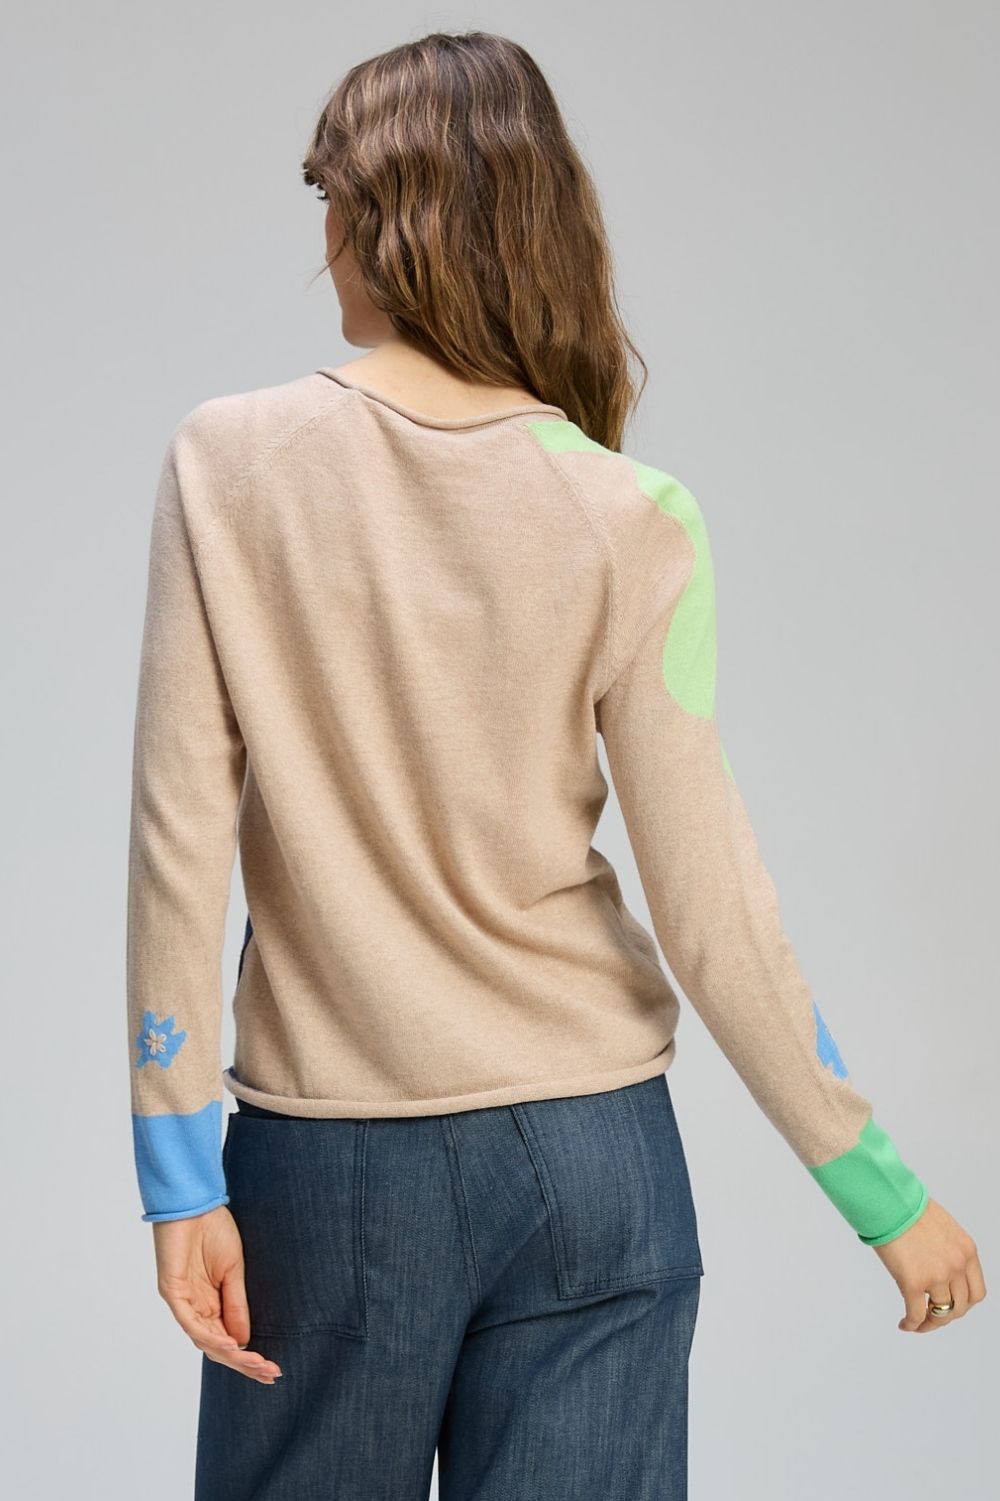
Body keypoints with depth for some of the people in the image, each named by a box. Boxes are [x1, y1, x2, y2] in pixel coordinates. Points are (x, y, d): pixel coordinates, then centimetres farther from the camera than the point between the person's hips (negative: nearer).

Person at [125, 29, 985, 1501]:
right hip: (590, 1155, 1)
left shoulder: (229, 461, -7)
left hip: (328, 1162, 0)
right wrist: (883, 1191, 2)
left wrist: (180, 1177, -2)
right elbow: (709, 913, -8)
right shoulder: (630, 521, -7)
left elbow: (181, 841, -9)